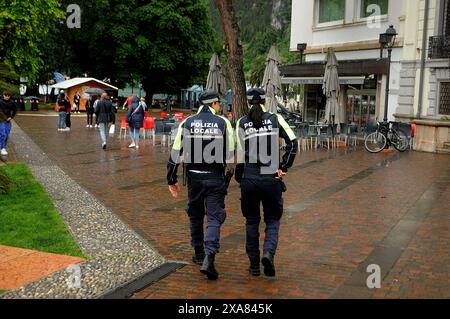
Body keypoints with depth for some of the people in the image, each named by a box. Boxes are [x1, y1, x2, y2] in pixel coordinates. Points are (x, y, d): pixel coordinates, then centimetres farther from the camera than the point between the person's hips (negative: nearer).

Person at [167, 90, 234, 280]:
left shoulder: (187, 123, 2)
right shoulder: (223, 123, -2)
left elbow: (176, 152, 0)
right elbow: (231, 153, -2)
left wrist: (172, 179, 5)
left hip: (194, 177, 2)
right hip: (215, 178, -2)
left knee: (195, 215, 19)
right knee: (214, 217, 2)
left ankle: (199, 253, 31)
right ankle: (209, 257, -15)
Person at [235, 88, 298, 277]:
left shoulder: (242, 123, 0)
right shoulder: (276, 119, 1)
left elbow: (240, 154, -3)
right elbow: (292, 143, -8)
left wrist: (239, 178, 8)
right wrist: (283, 168, -2)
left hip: (249, 179, 1)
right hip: (272, 179, 0)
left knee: (252, 221, 14)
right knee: (273, 220, 13)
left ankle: (254, 265, 18)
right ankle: (268, 252, -13)